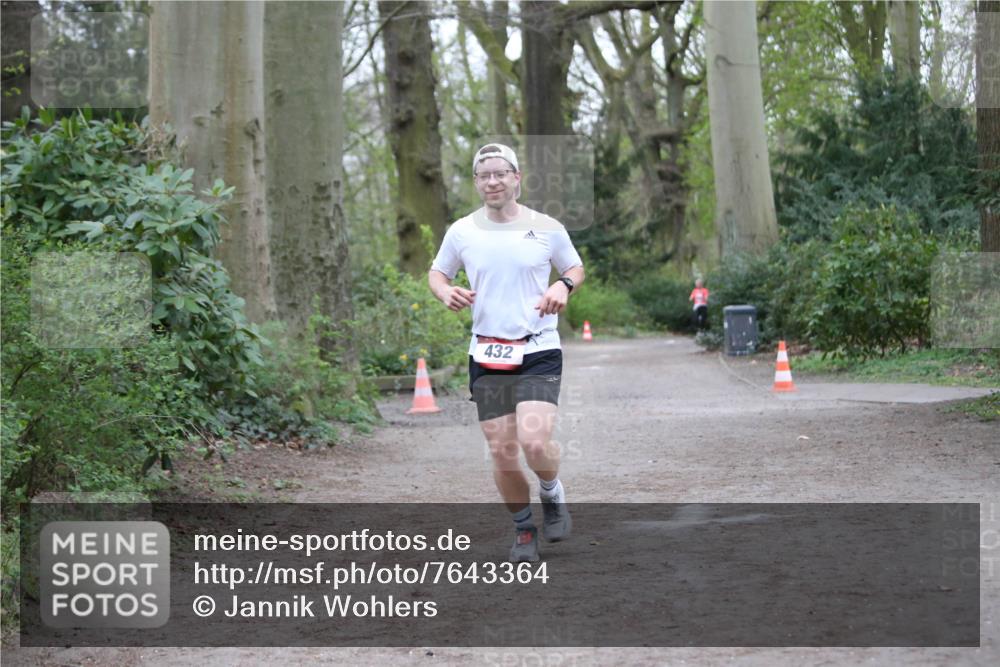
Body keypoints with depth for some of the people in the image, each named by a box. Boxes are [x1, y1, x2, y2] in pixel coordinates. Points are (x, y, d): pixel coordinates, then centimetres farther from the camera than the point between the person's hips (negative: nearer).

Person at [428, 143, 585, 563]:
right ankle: (523, 529, 23)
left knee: (535, 442, -20)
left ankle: (552, 494, 14)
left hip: (539, 351, -2)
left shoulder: (547, 228, 0)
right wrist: (446, 293, -6)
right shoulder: (461, 232, 3)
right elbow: (437, 272, 18)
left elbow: (575, 267, 15)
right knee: (502, 454, 0)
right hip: (487, 355, 2)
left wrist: (563, 286, -8)